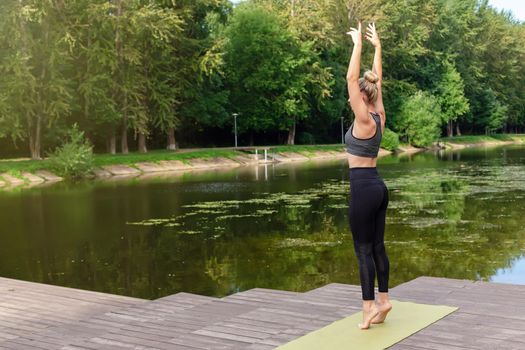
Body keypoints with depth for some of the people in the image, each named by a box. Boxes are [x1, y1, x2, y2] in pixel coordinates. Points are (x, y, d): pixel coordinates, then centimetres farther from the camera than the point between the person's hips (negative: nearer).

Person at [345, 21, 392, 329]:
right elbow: (377, 80, 17)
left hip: (363, 188, -9)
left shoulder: (364, 120, -14)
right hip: (378, 186, 9)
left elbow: (351, 78, -17)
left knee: (364, 249, -3)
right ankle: (383, 300, 18)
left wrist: (358, 45, -12)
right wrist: (377, 46, 20)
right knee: (377, 246, 12)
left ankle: (370, 307, 1)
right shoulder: (379, 116, 7)